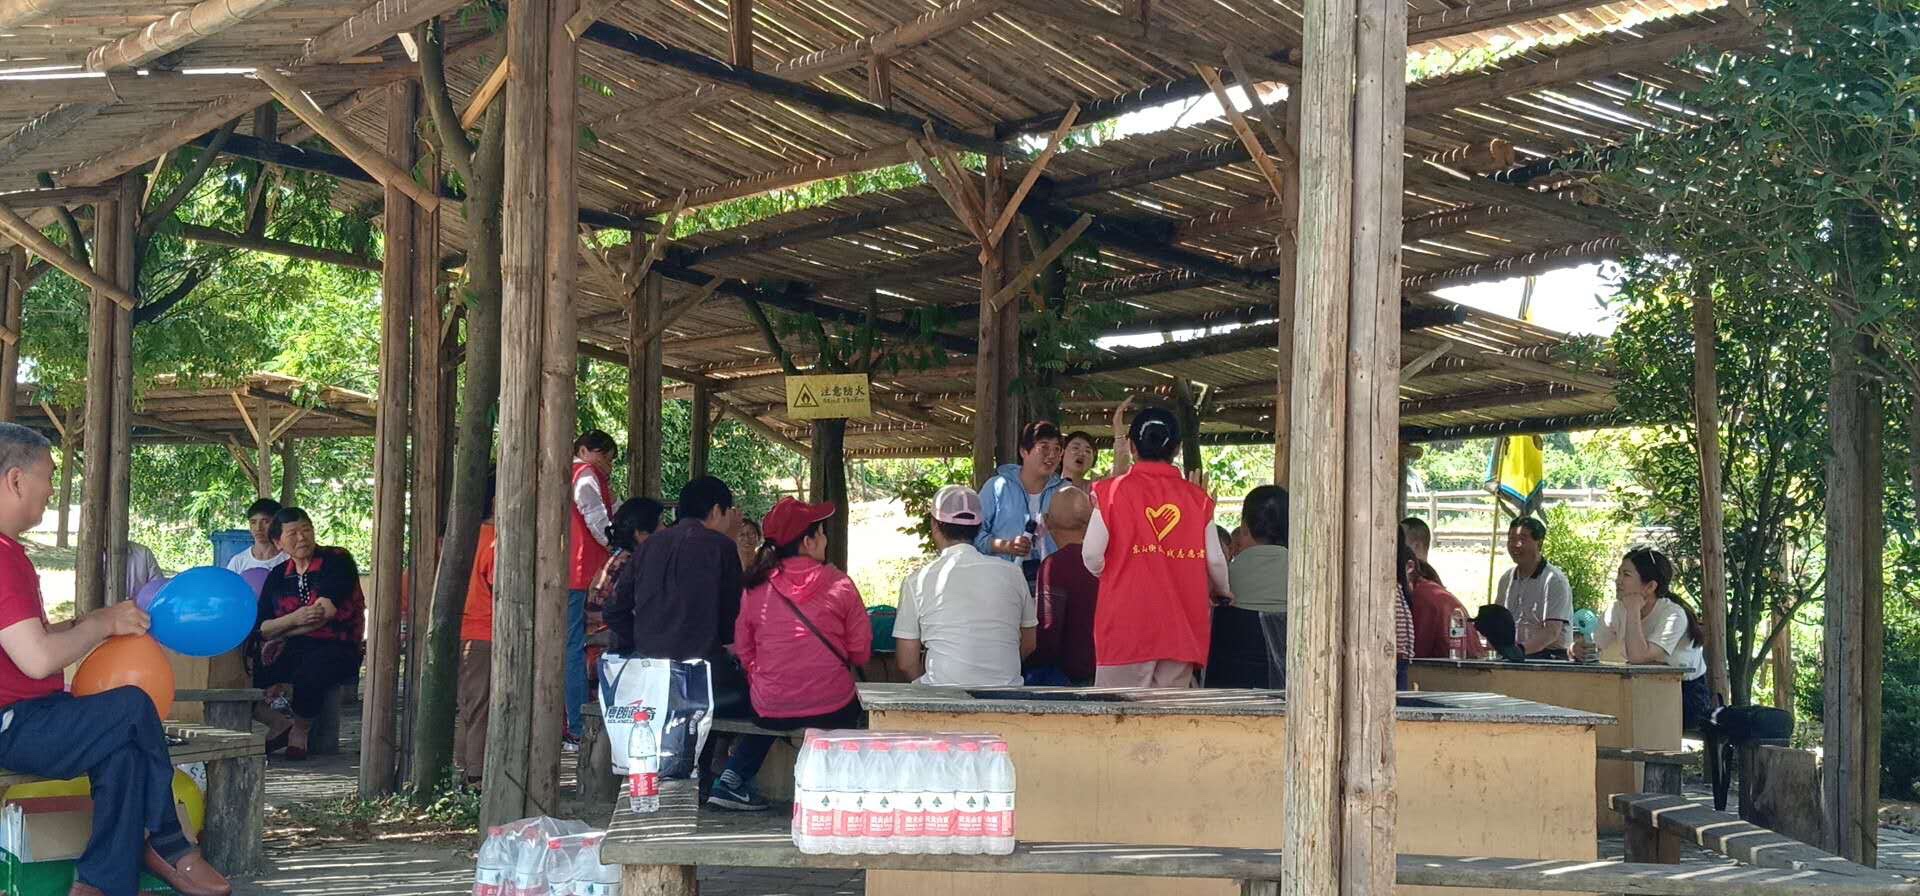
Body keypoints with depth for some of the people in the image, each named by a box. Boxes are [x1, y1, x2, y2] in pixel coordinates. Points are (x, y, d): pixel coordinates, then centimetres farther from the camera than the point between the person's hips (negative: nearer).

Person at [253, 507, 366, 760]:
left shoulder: (337, 561, 0)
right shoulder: (278, 576, 15)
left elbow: (326, 612, -11)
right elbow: (262, 628, 6)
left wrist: (282, 635, -2)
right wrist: (295, 619, -15)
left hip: (335, 647, -4)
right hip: (292, 651, 5)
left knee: (309, 672, -37)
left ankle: (300, 732, -10)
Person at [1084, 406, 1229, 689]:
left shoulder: (1112, 491, -2)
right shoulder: (1197, 498, 5)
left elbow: (1092, 556, -8)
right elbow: (1215, 561, 3)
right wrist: (1224, 592, 25)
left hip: (1126, 625, -2)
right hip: (1181, 629, 3)